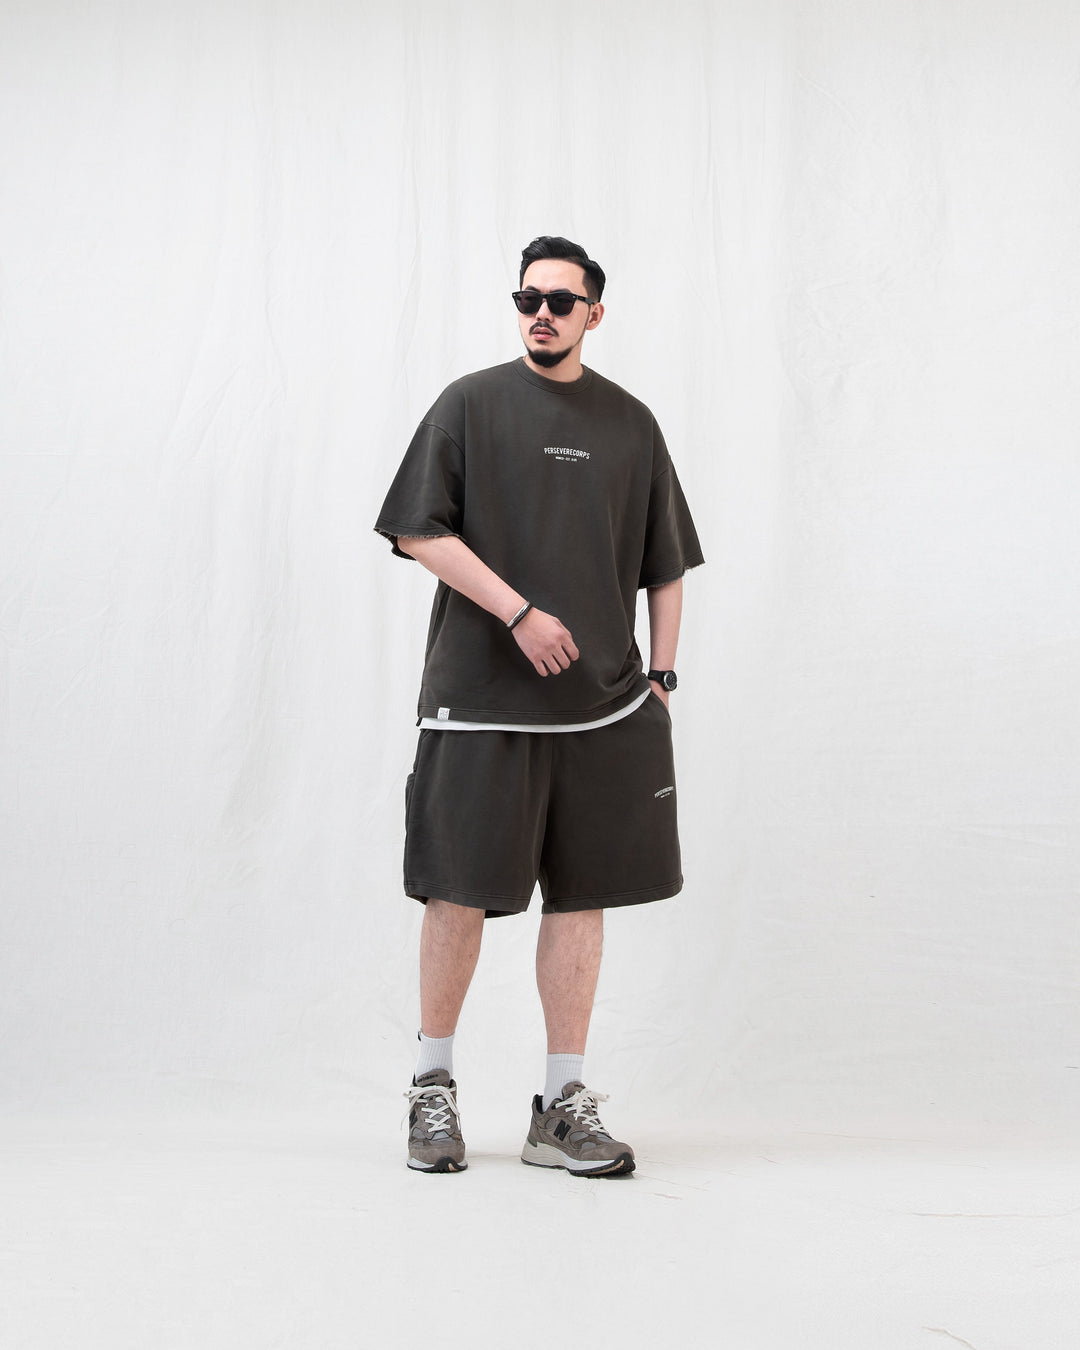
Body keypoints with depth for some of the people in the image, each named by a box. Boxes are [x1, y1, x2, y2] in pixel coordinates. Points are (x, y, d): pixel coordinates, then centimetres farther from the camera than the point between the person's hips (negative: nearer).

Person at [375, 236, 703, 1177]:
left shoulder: (630, 423, 13)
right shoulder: (471, 404, 4)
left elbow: (665, 564, 18)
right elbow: (421, 532, -4)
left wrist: (660, 676, 8)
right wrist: (520, 613, -12)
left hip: (602, 705, 3)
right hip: (480, 702, -3)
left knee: (581, 895, 3)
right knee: (461, 891, -1)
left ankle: (564, 1105, 11)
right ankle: (434, 1086, 17)